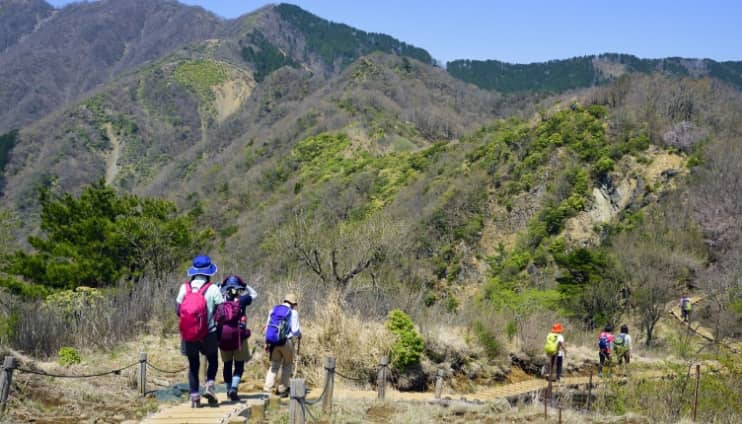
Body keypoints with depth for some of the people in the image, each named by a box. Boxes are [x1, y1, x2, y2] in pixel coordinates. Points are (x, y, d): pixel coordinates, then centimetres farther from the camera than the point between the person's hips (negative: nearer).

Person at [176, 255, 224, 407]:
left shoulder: (184, 287, -2)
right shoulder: (213, 289, -9)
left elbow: (178, 310, 0)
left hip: (188, 334, 2)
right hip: (209, 333, -2)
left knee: (193, 365, 13)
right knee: (213, 361, 17)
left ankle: (194, 396, 9)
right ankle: (209, 385, -4)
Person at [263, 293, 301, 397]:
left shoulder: (273, 310, 11)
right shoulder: (293, 312, -4)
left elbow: (267, 327, 12)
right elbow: (295, 330, -8)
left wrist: (266, 342, 18)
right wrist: (299, 335, 14)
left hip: (272, 341, 4)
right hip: (286, 341, -4)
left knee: (274, 365, 14)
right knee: (287, 365, 15)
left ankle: (267, 389, 1)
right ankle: (282, 389, 14)